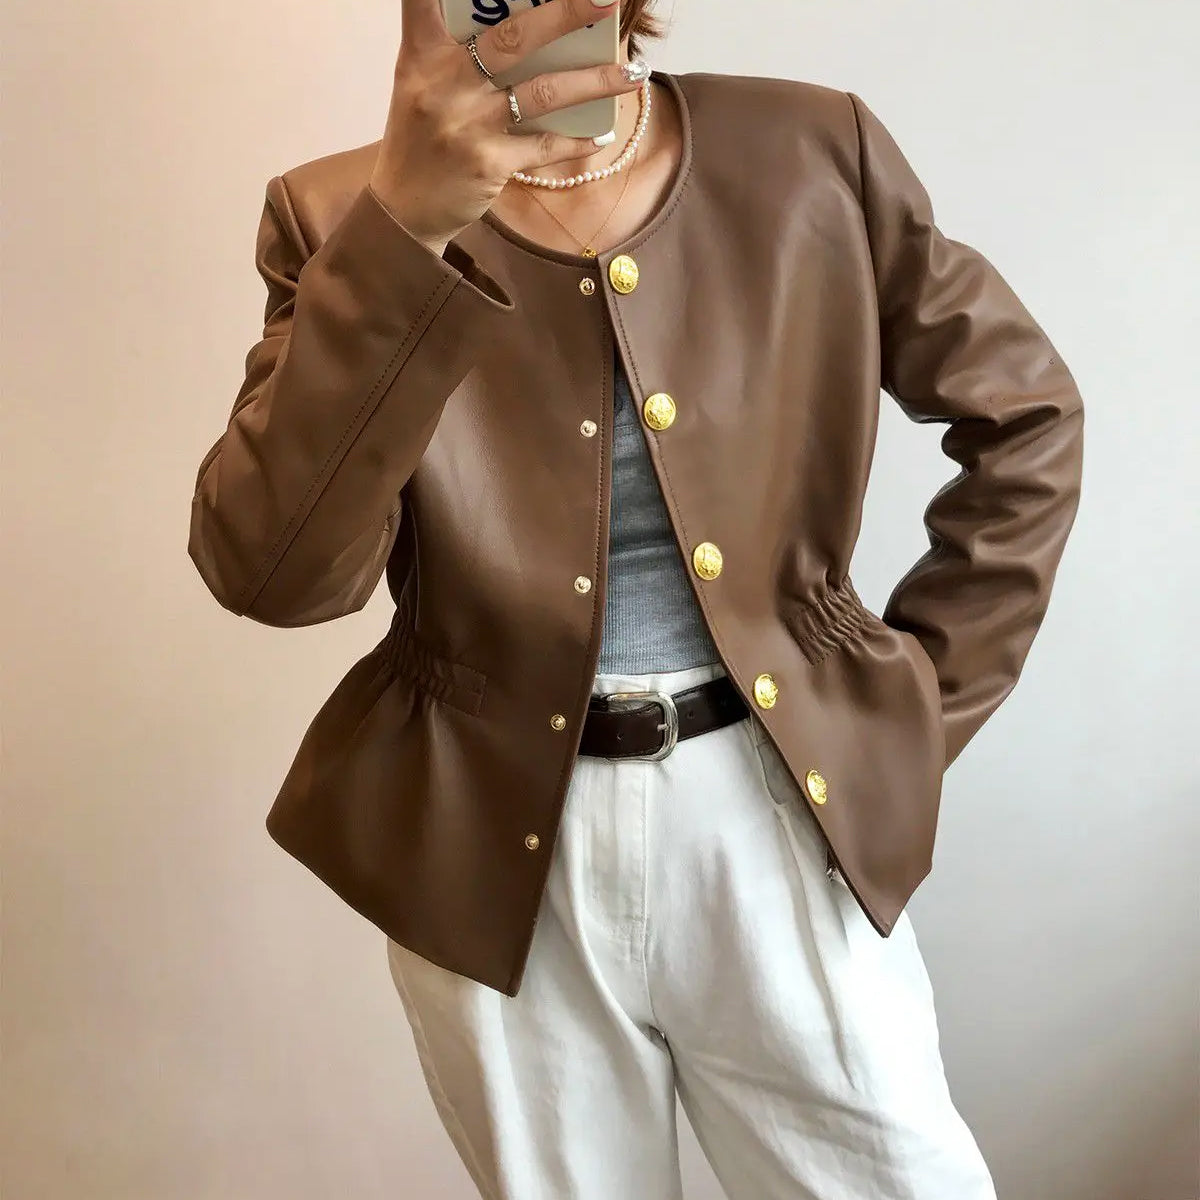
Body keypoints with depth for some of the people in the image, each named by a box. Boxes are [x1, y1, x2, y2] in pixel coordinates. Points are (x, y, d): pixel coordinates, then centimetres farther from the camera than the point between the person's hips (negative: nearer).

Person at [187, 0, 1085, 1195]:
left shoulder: (813, 155, -3)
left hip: (782, 811, 1)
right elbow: (272, 574, -19)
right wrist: (404, 225, -28)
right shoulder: (342, 215, -5)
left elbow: (1027, 416, 7)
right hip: (498, 847, 0)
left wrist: (922, 699, 1)